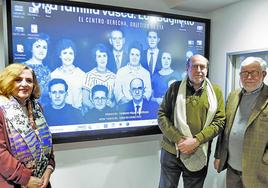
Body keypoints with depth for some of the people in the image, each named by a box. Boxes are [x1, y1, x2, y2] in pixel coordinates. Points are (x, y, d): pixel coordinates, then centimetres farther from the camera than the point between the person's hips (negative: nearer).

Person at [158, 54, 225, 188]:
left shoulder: (216, 91, 3)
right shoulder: (175, 87, 1)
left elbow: (219, 121, -2)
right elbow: (162, 115, -2)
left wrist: (196, 141, -14)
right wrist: (178, 139, -13)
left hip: (199, 155, 1)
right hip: (171, 151, 0)